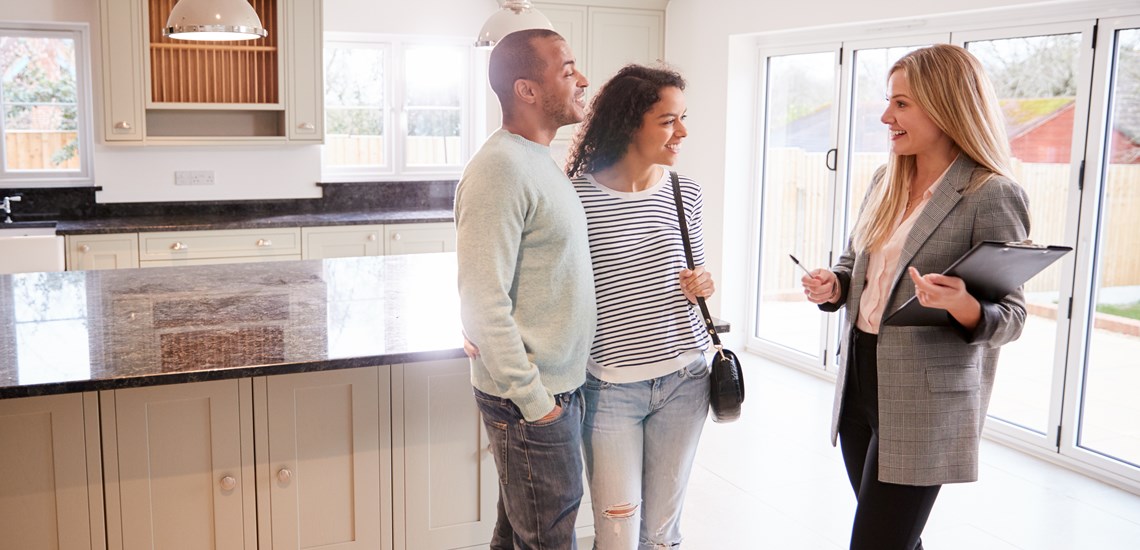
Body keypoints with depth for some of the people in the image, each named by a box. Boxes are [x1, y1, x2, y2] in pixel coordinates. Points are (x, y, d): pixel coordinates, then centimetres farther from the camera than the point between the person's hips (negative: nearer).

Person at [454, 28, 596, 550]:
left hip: (556, 389, 9)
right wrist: (534, 402, -18)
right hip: (534, 401, -8)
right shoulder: (500, 168, -20)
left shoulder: (538, 161, 11)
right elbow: (484, 307, -23)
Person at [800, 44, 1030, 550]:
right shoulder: (886, 180, 7)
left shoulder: (992, 196, -14)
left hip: (923, 404, -7)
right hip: (858, 381, 7)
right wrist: (832, 286, -4)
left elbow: (1011, 316, -12)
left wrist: (963, 305, -34)